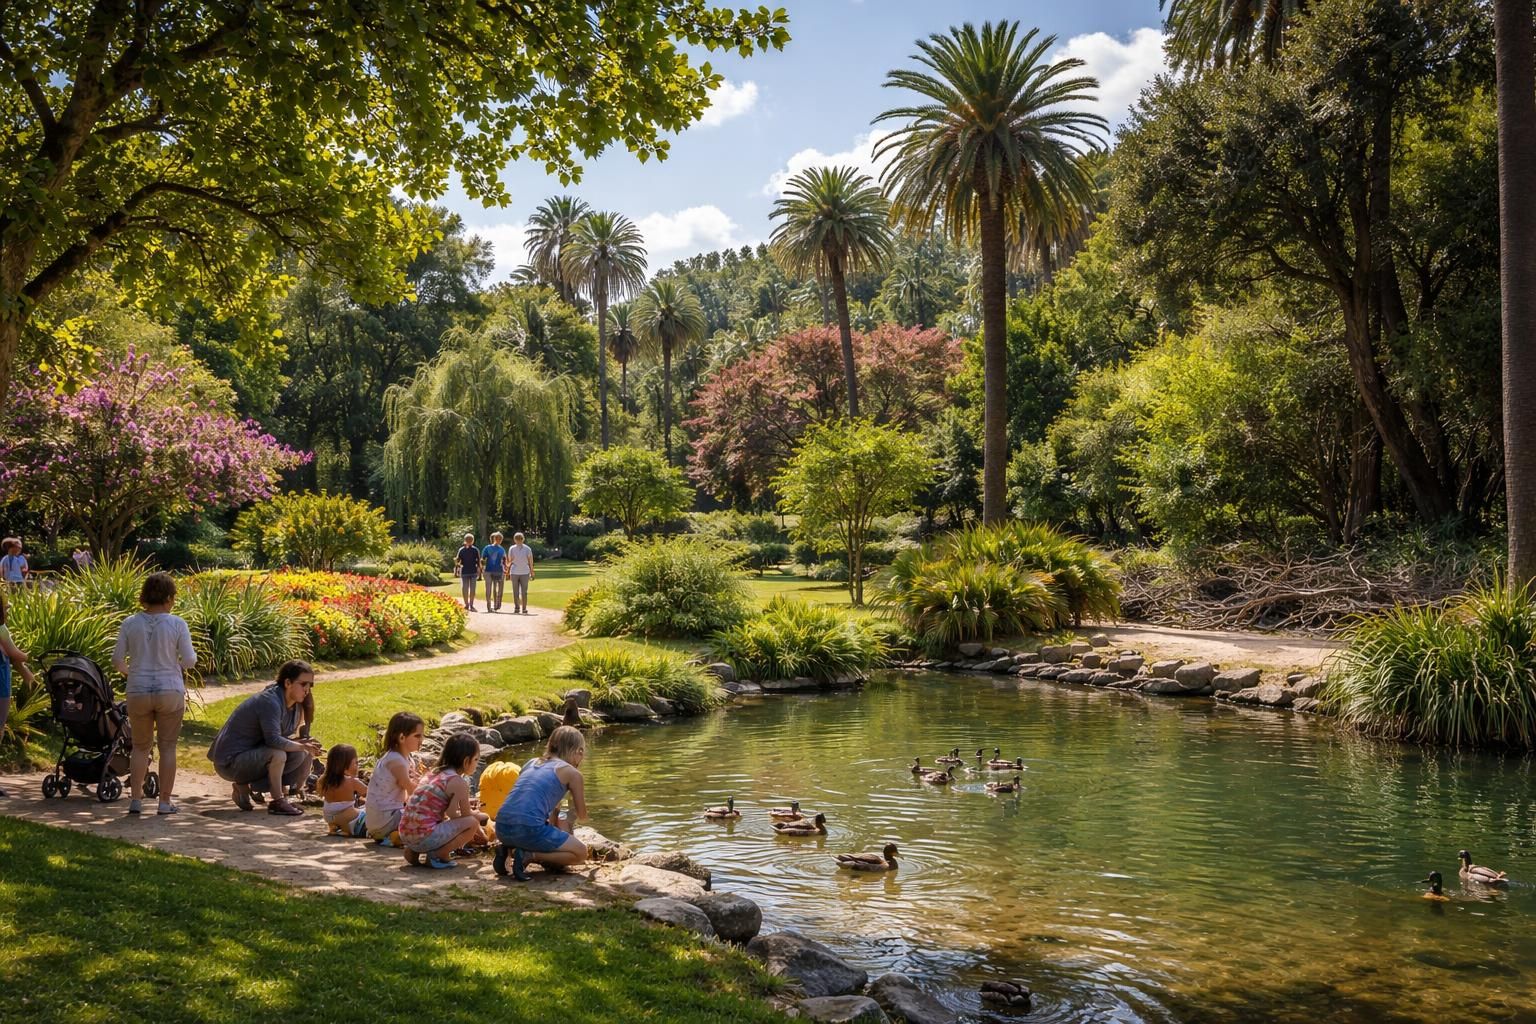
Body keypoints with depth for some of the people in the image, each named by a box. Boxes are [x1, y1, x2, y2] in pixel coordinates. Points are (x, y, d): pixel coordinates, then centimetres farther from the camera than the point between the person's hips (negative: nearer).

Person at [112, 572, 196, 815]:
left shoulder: (130, 623, -2)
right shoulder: (177, 624, -9)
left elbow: (117, 660, 0)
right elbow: (189, 661, -9)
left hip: (138, 692, 2)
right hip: (170, 692, -2)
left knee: (140, 746, 15)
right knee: (167, 746, 8)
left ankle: (136, 800, 12)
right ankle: (165, 801, 10)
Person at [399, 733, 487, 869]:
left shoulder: (435, 773, 18)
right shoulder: (458, 782, -8)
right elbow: (466, 815, -1)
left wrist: (473, 813, 23)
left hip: (406, 835, 9)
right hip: (424, 836, -9)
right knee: (472, 823, -5)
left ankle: (414, 852, 14)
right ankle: (437, 855, -6)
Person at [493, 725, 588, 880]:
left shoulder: (532, 763, 23)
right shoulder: (572, 773, 6)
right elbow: (582, 815, 14)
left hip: (502, 828, 7)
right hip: (529, 828, -7)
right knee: (580, 852, 8)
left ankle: (509, 848, 8)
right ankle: (530, 856, -9)